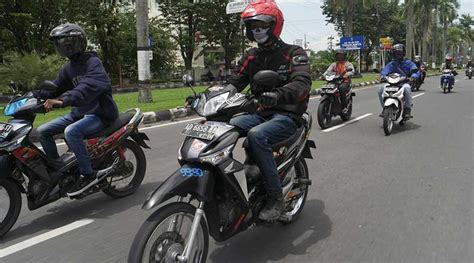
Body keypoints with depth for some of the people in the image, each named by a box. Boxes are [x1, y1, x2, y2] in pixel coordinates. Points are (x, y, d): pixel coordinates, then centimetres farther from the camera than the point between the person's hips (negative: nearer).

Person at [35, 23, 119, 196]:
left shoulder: (92, 62, -16)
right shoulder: (68, 68, 12)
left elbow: (89, 87, -35)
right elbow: (55, 88, 15)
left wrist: (62, 101, -47)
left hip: (99, 113, -9)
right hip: (79, 112, 9)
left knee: (71, 132, -34)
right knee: (43, 131, 4)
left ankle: (88, 175, -21)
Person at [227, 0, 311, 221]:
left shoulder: (294, 53, -4)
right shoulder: (251, 56, 14)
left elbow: (302, 82, -23)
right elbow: (235, 82, 10)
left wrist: (278, 95, -44)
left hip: (286, 115, -6)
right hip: (261, 114, 6)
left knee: (256, 136, -35)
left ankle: (275, 198, -24)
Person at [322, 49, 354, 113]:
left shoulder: (348, 64, 7)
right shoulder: (334, 64, 21)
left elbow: (351, 72, -11)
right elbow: (328, 71, 8)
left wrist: (344, 76, -32)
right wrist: (323, 75, -15)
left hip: (345, 82, -4)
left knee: (341, 88, -38)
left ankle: (344, 107, -33)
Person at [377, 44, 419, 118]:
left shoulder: (408, 63, 7)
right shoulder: (391, 64, 13)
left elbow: (416, 71, -6)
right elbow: (385, 70, -4)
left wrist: (412, 77, -29)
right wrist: (382, 76, -29)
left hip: (404, 83, -3)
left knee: (407, 88, -39)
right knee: (380, 89, -21)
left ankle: (407, 109, -26)